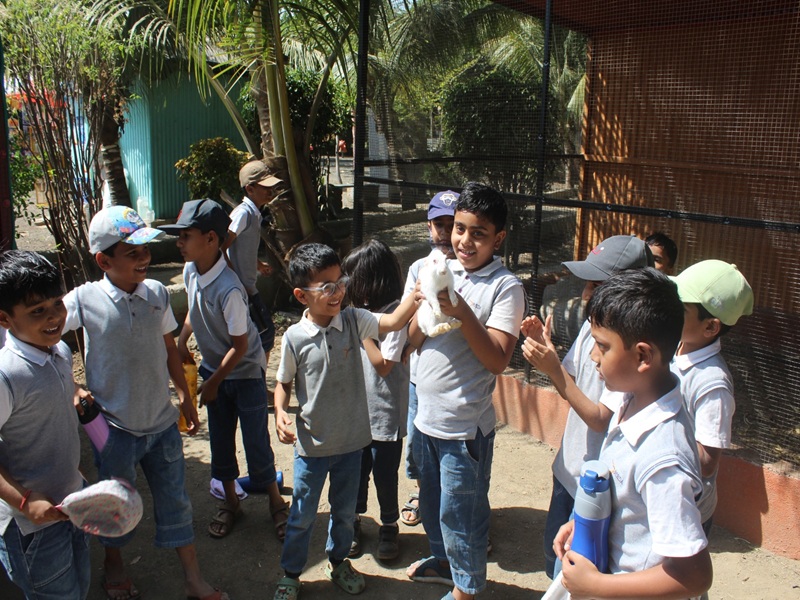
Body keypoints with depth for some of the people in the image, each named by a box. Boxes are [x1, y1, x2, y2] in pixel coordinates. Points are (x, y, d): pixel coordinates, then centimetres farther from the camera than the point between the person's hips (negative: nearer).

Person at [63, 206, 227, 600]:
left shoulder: (157, 293, -4)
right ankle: (113, 564, 47)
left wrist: (186, 397, 13)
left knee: (175, 501, 14)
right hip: (115, 428, -2)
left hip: (162, 421, 3)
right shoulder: (85, 300, -16)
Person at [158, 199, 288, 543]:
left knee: (256, 442, 3)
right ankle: (230, 502, 34)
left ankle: (276, 502, 25)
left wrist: (213, 383, -14)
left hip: (245, 372, -7)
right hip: (213, 368, 7)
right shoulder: (190, 272, -8)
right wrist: (182, 341, 9)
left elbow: (240, 346, -22)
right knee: (220, 440, 15)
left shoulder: (228, 289, -31)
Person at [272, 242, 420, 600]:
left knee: (345, 511, 21)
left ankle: (337, 561, 47)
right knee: (302, 516, 14)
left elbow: (393, 322, -22)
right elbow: (284, 383, 0)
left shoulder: (353, 320, -9)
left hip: (351, 440, 2)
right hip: (312, 444, -2)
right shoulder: (294, 338, -13)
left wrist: (418, 293, -37)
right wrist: (280, 413, -18)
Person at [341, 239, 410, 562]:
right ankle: (353, 523, 37)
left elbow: (382, 364, -21)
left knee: (384, 475, 10)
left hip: (385, 414, -6)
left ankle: (389, 526, 32)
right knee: (356, 471, 18)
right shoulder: (362, 310, 3)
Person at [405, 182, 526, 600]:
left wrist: (463, 313, -29)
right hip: (426, 414, 6)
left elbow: (497, 361, -19)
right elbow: (414, 340, 3)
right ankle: (443, 559, 49)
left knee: (460, 512, 10)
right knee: (432, 499, 25)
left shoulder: (506, 287, -13)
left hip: (465, 424, -6)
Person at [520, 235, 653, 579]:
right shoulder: (593, 324, -2)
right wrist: (545, 347, -9)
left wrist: (552, 369, -29)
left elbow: (602, 419, -23)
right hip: (569, 470, 7)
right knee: (556, 565, 24)